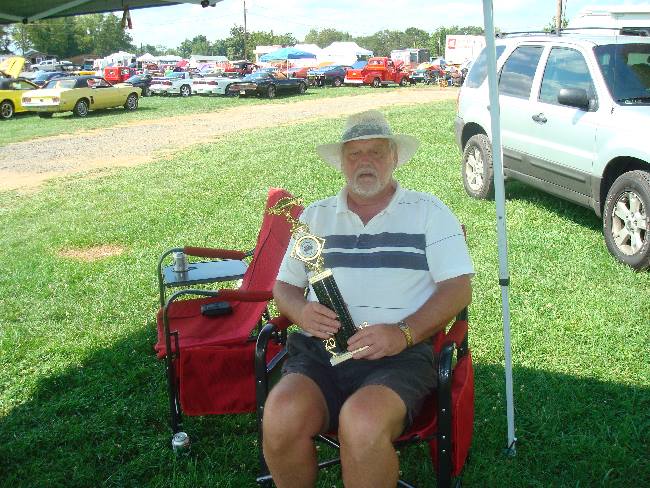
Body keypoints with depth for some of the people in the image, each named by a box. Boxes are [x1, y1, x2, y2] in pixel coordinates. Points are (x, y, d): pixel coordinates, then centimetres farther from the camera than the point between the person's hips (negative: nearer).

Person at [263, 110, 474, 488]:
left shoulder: (428, 211, 10)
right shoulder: (316, 216, 20)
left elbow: (459, 287, 1)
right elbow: (284, 285, 20)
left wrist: (404, 332, -15)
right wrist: (302, 312, -5)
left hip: (402, 353, -2)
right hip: (320, 349, 3)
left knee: (362, 422, -35)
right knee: (281, 418, -28)